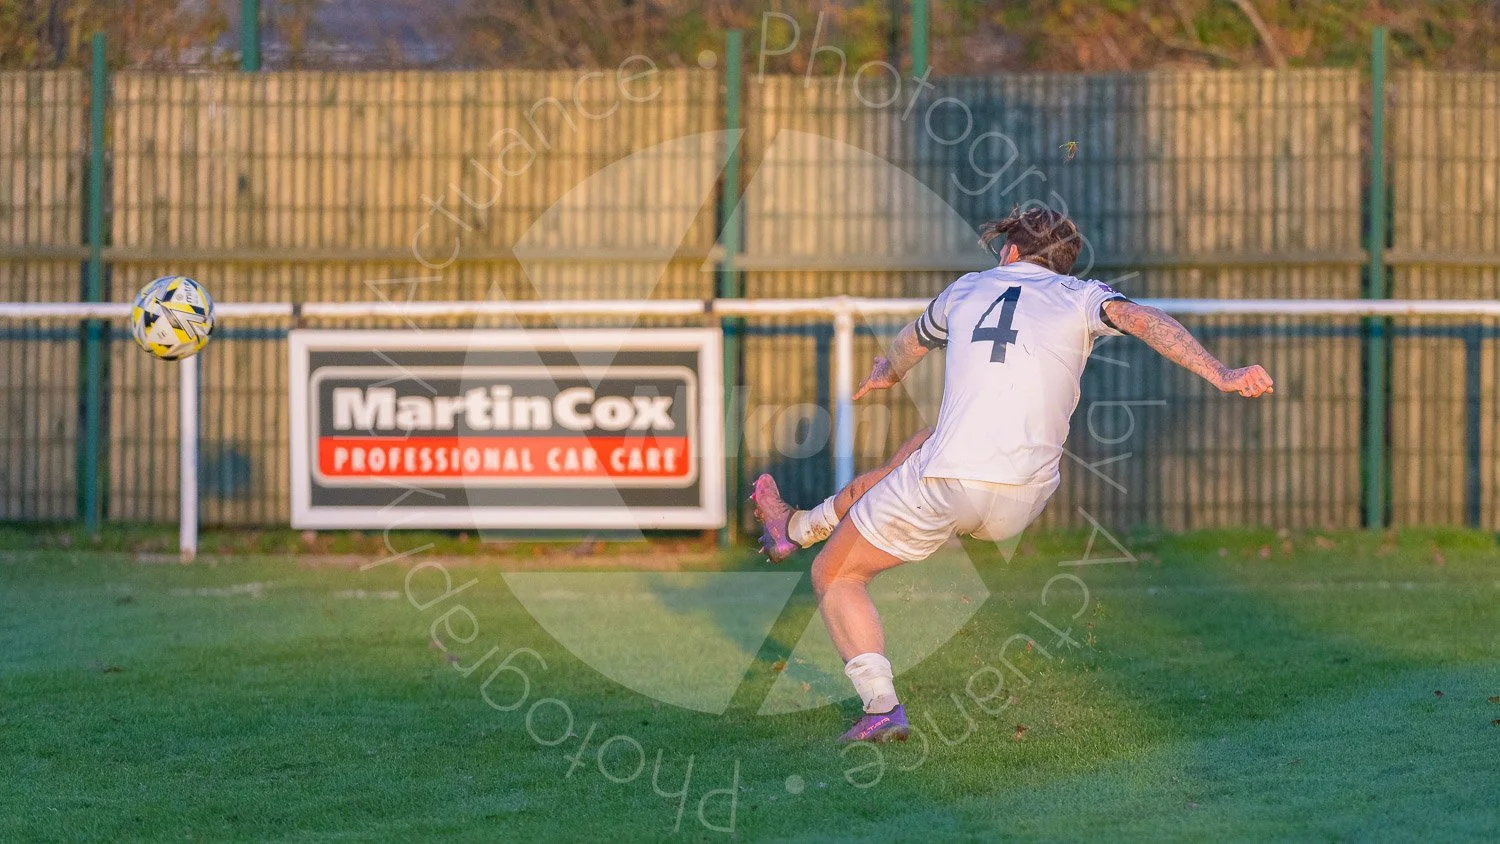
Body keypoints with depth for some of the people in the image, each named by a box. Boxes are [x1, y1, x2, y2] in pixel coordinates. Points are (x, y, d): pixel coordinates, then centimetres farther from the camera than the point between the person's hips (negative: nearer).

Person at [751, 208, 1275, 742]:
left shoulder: (969, 289, 18)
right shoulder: (1079, 297, 9)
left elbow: (914, 340, 40)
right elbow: (1141, 320, -13)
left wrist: (887, 372, 63)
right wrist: (1221, 374, -23)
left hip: (946, 489, -2)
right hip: (1021, 503, 2)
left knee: (834, 577, 17)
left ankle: (881, 706, 1)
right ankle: (800, 527, 51)